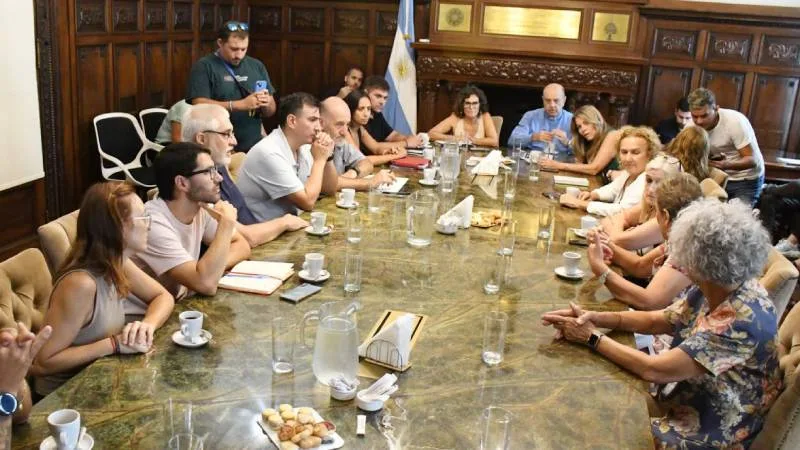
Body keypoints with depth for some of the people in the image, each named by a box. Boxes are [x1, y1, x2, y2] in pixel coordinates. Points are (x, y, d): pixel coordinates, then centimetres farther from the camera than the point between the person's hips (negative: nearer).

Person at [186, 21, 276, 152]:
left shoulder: (256, 66, 12)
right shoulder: (204, 67, -2)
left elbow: (271, 111, 15)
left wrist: (266, 105, -8)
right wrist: (241, 104, -19)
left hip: (255, 146, 4)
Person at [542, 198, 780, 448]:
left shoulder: (743, 320, -33)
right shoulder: (715, 288, -8)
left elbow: (653, 370, -31)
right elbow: (655, 320, 4)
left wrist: (592, 337, -19)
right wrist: (595, 318, -11)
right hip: (684, 409, 7)